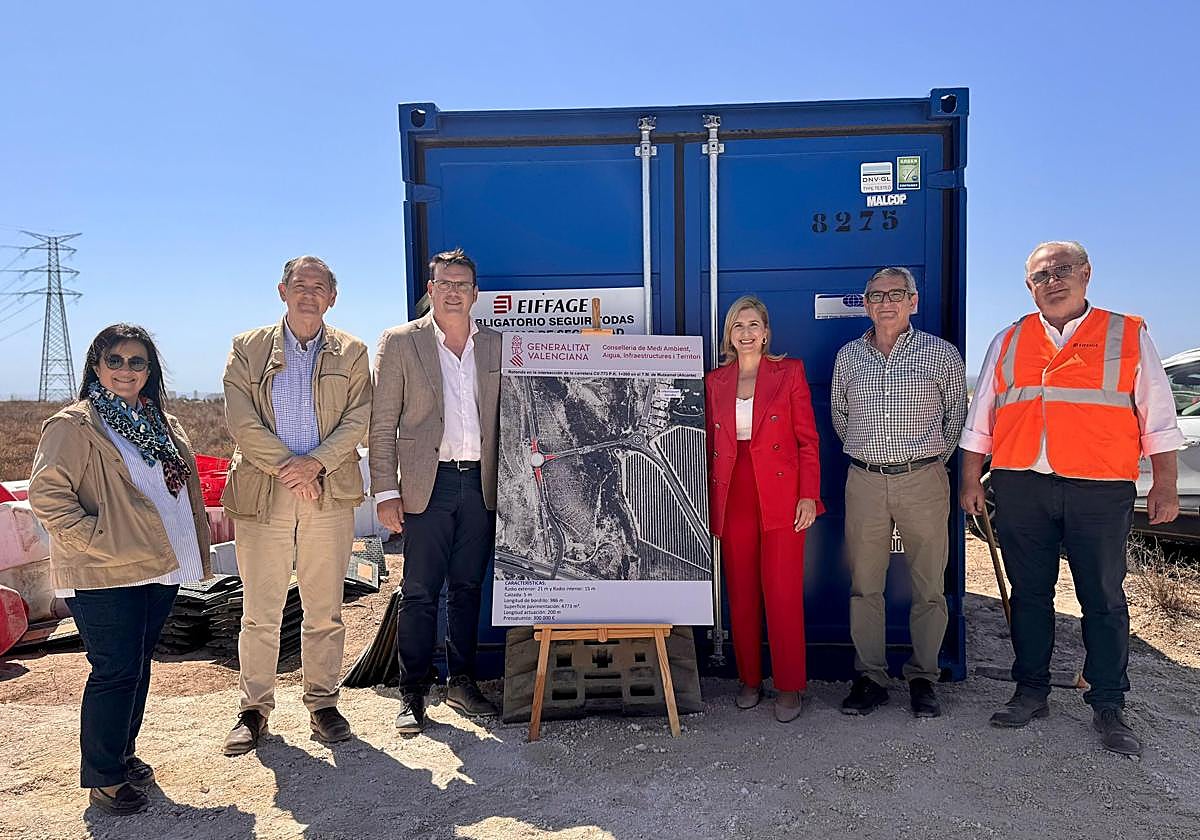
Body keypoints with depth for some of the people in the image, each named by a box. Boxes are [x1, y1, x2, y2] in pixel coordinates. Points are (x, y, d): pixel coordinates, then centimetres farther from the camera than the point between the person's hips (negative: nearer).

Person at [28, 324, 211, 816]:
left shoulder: (163, 424, 12)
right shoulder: (74, 425, -9)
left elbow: (184, 489, 20)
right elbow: (45, 495, -15)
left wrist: (195, 549, 12)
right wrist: (98, 540, -19)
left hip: (160, 568, 7)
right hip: (103, 575, -7)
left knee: (139, 666, 16)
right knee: (116, 671, -2)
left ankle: (123, 755, 31)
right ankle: (103, 778, 13)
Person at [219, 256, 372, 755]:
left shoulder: (352, 354, 9)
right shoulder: (247, 349, 7)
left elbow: (358, 420, 0)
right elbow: (241, 421, -3)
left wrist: (315, 462, -13)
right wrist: (286, 467, -11)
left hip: (329, 494, 1)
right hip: (261, 494, 0)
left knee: (325, 610, 7)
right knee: (260, 612, 5)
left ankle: (322, 703, 21)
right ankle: (254, 709, 20)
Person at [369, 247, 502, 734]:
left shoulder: (494, 346, 11)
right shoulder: (399, 343, 2)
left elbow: (501, 417, 14)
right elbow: (382, 424, -1)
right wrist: (386, 491, -7)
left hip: (480, 484, 3)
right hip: (427, 484, -3)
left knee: (468, 588, 11)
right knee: (419, 593, 1)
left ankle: (461, 683, 24)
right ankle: (412, 694, 13)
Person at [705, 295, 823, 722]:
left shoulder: (789, 372, 3)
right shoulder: (715, 381, 11)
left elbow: (808, 439, 1)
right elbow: (710, 445, 13)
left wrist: (808, 495, -7)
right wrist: (709, 503, 8)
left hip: (781, 498, -3)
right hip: (733, 500, 3)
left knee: (784, 595, -2)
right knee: (741, 594, 8)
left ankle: (788, 687, 11)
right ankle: (749, 679, 22)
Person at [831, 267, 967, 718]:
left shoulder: (943, 354, 4)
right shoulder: (848, 356, 10)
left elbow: (957, 416, 14)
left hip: (923, 481, -1)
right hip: (865, 482, 2)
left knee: (929, 588, 3)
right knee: (864, 587, 4)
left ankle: (922, 679, 17)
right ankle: (870, 678, 15)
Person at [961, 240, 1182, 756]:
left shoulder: (1129, 336, 7)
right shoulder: (1007, 342, 11)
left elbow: (1157, 417, 7)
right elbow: (979, 420, 12)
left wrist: (1165, 484, 2)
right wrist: (971, 480, 7)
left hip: (1100, 490, -1)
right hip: (1019, 486, 2)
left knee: (1104, 600, 5)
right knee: (1029, 593, 9)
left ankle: (1108, 707, 19)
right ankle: (1031, 693, 22)